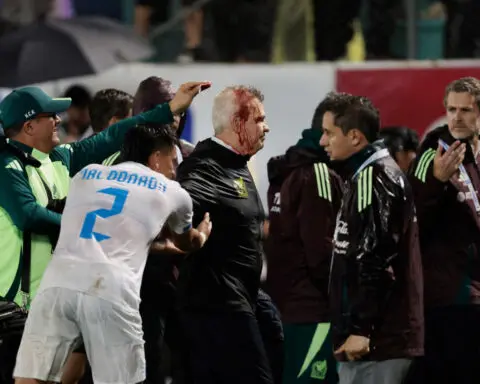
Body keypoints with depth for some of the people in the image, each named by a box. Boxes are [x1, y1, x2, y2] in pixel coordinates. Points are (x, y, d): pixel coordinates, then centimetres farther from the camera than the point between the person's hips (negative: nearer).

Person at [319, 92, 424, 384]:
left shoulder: (374, 178, -13)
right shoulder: (367, 174, 19)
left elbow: (377, 261, -20)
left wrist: (361, 329, -21)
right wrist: (357, 327, 22)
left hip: (376, 338, -10)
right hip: (386, 333, 10)